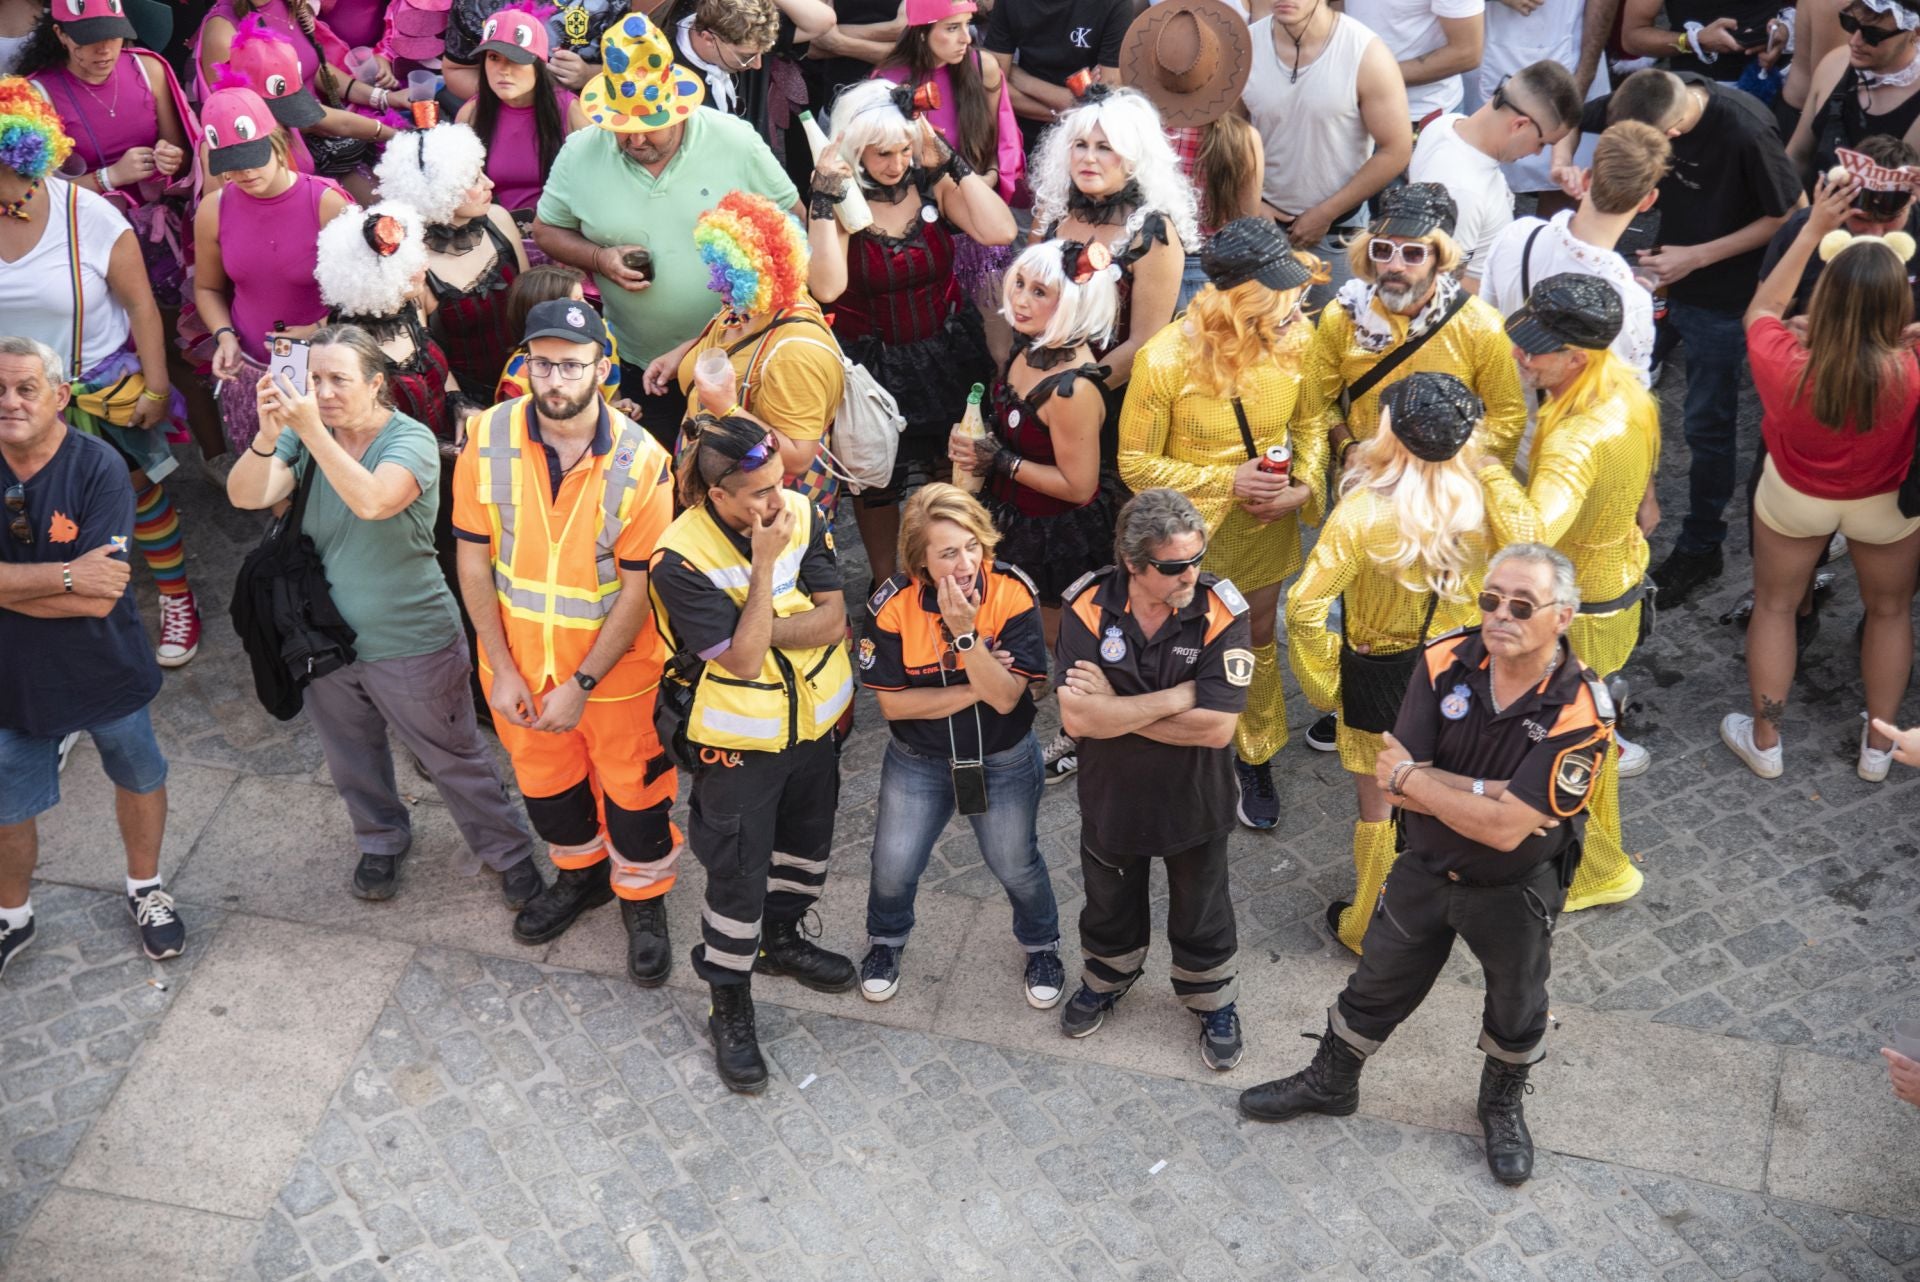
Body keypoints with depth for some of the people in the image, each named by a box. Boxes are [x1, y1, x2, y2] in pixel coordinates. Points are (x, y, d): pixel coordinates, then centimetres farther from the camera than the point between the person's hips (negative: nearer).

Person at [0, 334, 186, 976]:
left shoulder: (98, 467, -22)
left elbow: (98, 599, -27)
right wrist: (65, 576, -30)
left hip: (106, 670, -2)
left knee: (139, 778, 20)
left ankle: (145, 888, 47)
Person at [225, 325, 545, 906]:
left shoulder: (410, 440, -19)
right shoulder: (303, 436, -6)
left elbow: (372, 501, -39)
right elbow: (246, 496, -21)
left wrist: (312, 430, -46)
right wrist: (268, 432, -39)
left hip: (410, 644, -5)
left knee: (454, 759, 12)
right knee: (352, 760, 25)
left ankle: (507, 851, 33)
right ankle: (382, 840, 52)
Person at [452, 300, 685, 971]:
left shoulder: (641, 461, -22)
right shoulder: (488, 438, -15)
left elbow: (639, 588, -18)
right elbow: (474, 559, -7)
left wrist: (581, 685, -18)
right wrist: (501, 669, -9)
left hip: (615, 664, -3)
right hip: (519, 658, 3)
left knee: (632, 787, 16)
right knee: (543, 778, 24)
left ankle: (643, 897, 42)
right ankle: (581, 872, 52)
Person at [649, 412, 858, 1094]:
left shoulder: (801, 513, -12)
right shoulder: (681, 559, -27)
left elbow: (831, 621, -13)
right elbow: (742, 658, -28)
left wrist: (755, 629, -25)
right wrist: (765, 563, -32)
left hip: (813, 717, 6)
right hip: (741, 738, -5)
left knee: (805, 840, 25)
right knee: (738, 876, 5)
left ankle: (780, 937, 53)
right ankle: (730, 1009, 25)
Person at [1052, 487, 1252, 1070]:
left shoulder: (1220, 612, -24)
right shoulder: (1089, 606, -21)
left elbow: (1215, 728, -30)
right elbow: (1077, 718, -28)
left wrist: (1113, 706, -27)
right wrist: (1177, 698, -29)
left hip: (1194, 800, -1)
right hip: (1111, 797, 2)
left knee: (1202, 914, 22)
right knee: (1110, 905, 27)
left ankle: (1214, 1002, 48)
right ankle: (1107, 978, 56)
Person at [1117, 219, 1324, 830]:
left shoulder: (1294, 339, -17)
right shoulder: (1165, 361, -28)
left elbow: (1310, 424, 2)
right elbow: (1136, 464, -17)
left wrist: (1304, 485, -16)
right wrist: (1228, 481, -24)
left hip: (1266, 525, 4)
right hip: (1194, 529, -3)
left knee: (1259, 638, 21)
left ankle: (1256, 759, 43)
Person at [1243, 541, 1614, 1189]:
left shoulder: (1580, 710, -29)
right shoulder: (1446, 662, -18)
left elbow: (1506, 829, -33)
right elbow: (1394, 780, -20)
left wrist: (1414, 780, -23)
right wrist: (1487, 791, -29)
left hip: (1516, 890, -2)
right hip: (1425, 869, 3)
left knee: (1516, 1011, 23)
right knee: (1375, 988, 22)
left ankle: (1503, 1106, 51)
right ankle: (1331, 1082, 47)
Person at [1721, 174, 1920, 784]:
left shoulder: (1785, 366, -36)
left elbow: (1761, 309, -12)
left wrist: (1814, 229, -11)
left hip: (1793, 498, 0)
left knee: (1774, 604, 24)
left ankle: (1764, 740, 37)